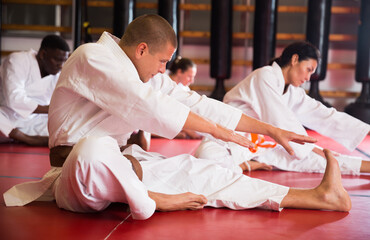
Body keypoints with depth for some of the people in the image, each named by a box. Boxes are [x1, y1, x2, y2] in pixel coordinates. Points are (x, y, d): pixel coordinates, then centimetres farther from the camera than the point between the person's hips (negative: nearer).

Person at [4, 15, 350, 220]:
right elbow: (150, 107, -26)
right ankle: (148, 199, -14)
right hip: (78, 175, -8)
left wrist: (271, 130, 7)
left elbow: (193, 103, 9)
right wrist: (219, 131, -17)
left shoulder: (141, 73, 10)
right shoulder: (92, 58, -17)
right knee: (94, 150, -43)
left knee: (201, 172, -4)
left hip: (116, 170, 8)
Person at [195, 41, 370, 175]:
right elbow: (282, 121, -19)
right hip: (229, 140, -7)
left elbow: (323, 115, 9)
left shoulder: (293, 92, 11)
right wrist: (310, 148, -11)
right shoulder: (265, 76, -17)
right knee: (207, 154, -41)